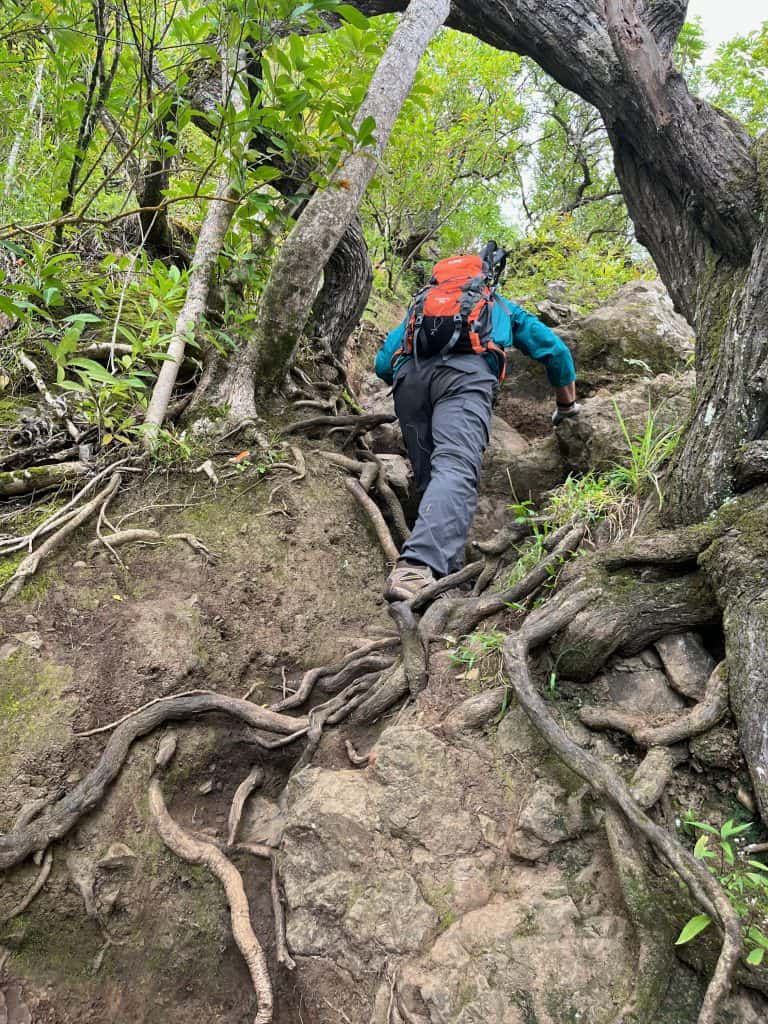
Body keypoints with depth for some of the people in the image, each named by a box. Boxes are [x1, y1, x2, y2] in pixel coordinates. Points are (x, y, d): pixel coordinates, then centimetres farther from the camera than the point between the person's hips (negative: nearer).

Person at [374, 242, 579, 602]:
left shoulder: (421, 302, 42)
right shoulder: (502, 306, 40)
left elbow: (383, 363, 32)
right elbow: (555, 351, 36)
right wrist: (566, 405, 49)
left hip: (410, 373, 3)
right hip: (465, 371, -3)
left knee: (431, 477, 10)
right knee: (456, 468, -22)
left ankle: (447, 572, -4)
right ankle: (416, 568, -44)